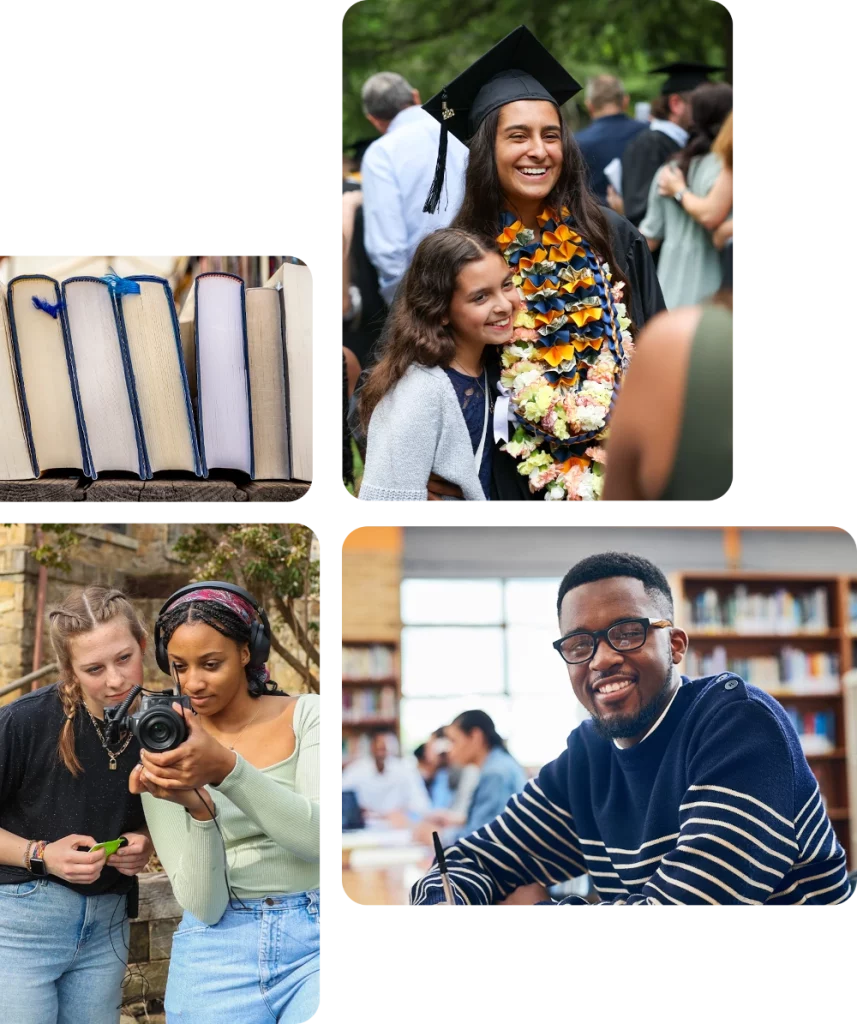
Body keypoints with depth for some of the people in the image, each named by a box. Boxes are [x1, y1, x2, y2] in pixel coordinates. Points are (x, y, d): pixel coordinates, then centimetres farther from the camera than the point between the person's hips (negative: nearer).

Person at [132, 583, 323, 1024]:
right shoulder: (165, 756, 4)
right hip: (219, 948, 2)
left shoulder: (308, 715, 1)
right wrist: (197, 807, -22)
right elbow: (203, 904, -4)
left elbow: (320, 836, -14)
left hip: (315, 938, -1)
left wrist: (226, 768, -26)